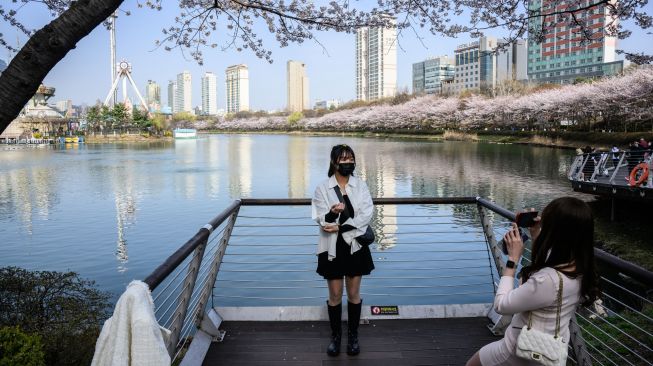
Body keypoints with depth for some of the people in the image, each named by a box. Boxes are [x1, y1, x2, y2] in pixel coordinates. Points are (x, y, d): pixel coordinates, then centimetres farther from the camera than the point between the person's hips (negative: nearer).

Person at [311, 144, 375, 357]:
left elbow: (366, 215, -11)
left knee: (354, 294, 11)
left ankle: (353, 336, 27)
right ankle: (335, 336, 26)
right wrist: (332, 213, -33)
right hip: (332, 248, -1)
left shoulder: (361, 186, -1)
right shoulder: (322, 188, -5)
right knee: (335, 295, 9)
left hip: (355, 246, 1)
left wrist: (340, 227, -19)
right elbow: (322, 220, -11)